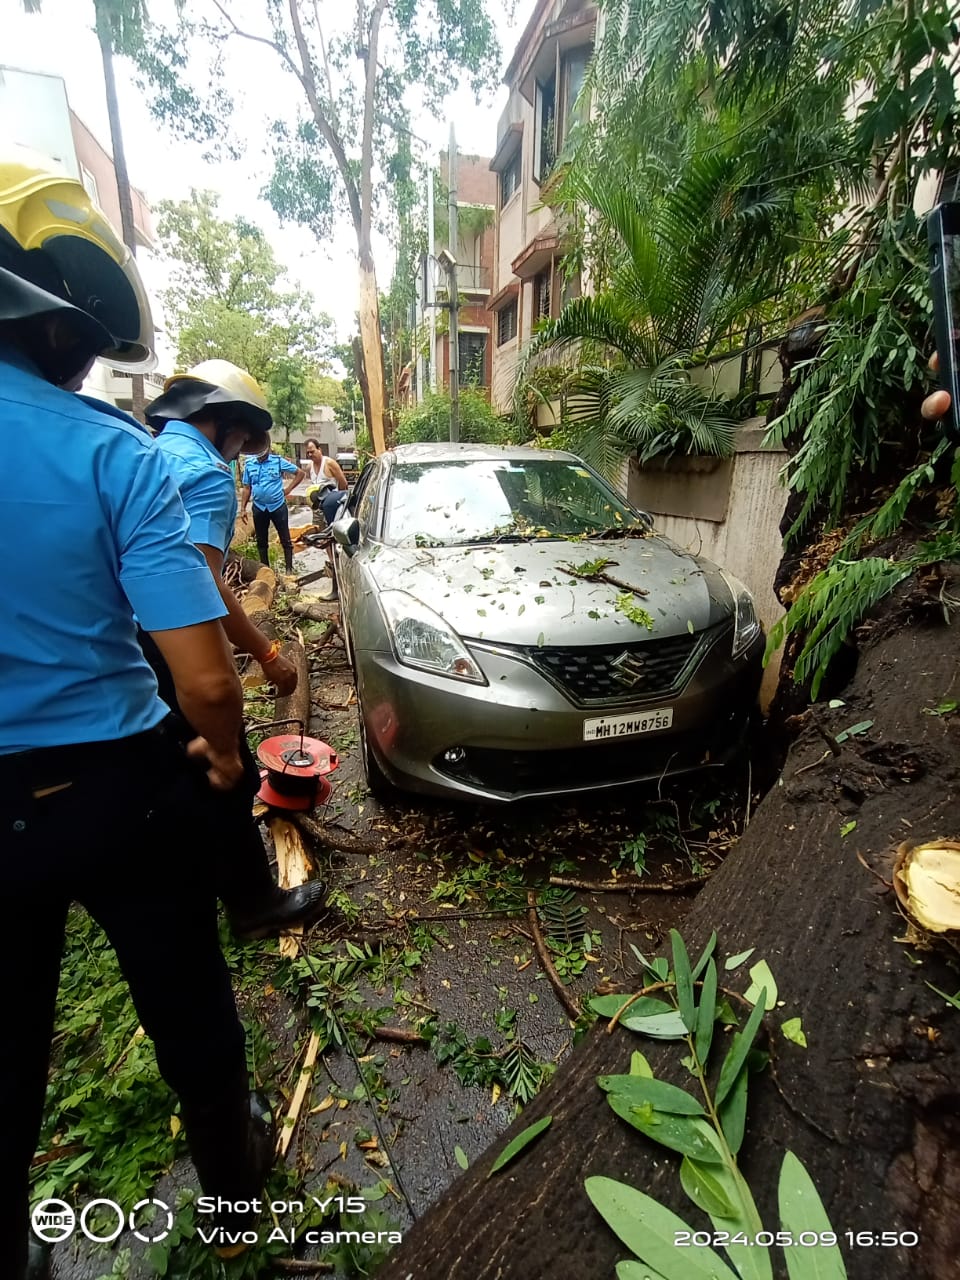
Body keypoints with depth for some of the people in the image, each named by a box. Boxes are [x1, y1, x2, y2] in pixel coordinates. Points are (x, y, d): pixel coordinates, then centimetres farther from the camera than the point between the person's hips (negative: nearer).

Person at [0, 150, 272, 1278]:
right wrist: (223, 753, 0)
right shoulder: (115, 456, -15)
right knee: (185, 1004, 22)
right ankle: (233, 1171, 49)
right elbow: (206, 681, -21)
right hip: (117, 789, -1)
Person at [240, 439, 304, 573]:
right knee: (261, 541, 11)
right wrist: (243, 508, 4)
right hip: (259, 508, 3)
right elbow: (246, 488, 8)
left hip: (278, 506, -3)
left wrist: (288, 489, -4)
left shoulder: (279, 461, -5)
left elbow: (300, 473, 1)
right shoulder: (249, 464, 3)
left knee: (285, 539, 2)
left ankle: (289, 568, 12)